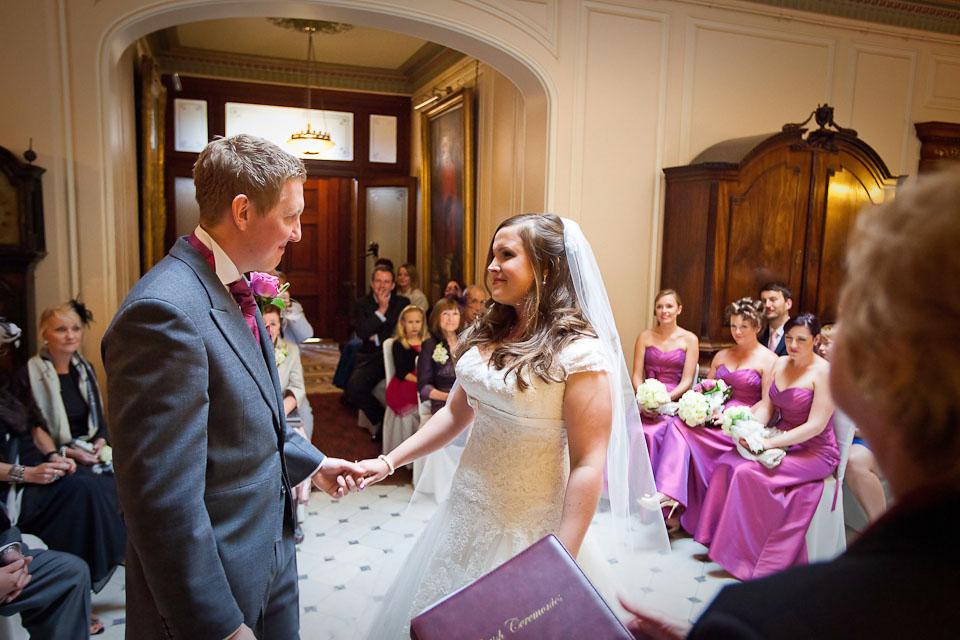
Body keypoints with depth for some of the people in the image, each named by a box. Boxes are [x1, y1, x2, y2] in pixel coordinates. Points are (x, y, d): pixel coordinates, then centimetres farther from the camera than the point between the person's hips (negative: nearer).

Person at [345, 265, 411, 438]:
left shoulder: (402, 303, 11)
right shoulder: (361, 304, 11)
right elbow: (362, 332, -5)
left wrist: (377, 338, -3)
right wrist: (381, 310, -5)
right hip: (370, 358, 1)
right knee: (353, 389, -25)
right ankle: (380, 418, 2)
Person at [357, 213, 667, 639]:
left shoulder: (579, 353, -19)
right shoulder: (488, 336, 3)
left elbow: (587, 464, -20)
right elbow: (457, 413, 11)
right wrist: (389, 462, 7)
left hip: (528, 529, -6)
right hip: (467, 512, 7)